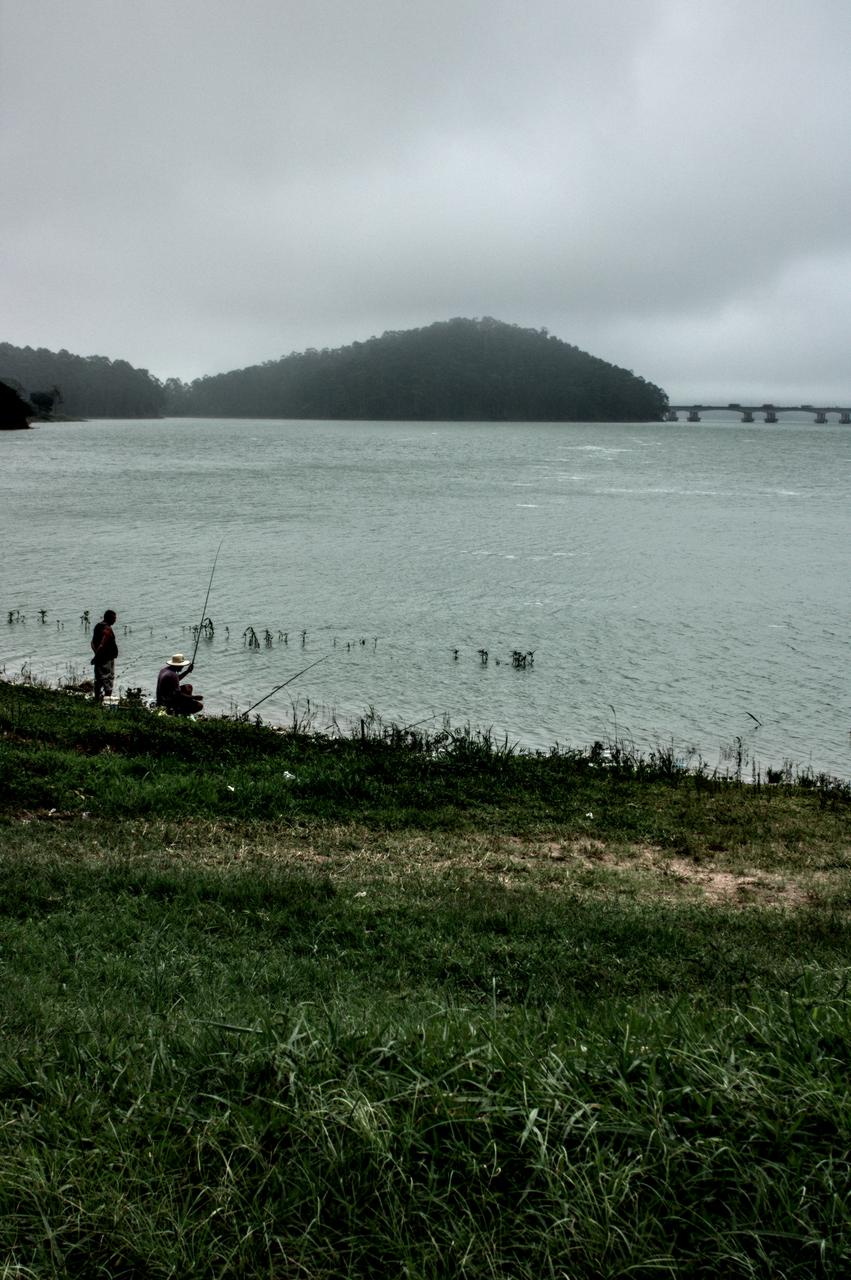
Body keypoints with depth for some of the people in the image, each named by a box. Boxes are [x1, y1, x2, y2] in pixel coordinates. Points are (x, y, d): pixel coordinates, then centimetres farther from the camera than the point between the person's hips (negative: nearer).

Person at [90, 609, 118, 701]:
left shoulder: (98, 626, 9)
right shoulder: (107, 629, -19)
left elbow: (93, 642, 12)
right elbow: (102, 645, -24)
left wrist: (96, 654, 9)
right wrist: (96, 657, -15)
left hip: (99, 657, 9)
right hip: (107, 659, -9)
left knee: (98, 679, 14)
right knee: (108, 679, -3)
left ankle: (97, 699, 20)